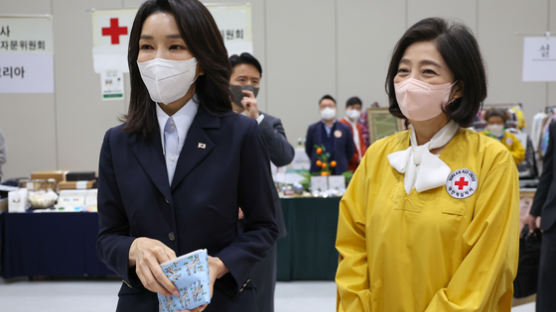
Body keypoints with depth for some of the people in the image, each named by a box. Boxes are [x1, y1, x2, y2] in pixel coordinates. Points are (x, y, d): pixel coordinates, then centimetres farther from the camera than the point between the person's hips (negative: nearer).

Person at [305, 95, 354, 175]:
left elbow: (350, 151, 10)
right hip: (318, 172, 0)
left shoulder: (345, 129, 5)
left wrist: (341, 163, 7)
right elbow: (308, 149, 14)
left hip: (339, 172, 0)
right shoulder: (312, 129, 7)